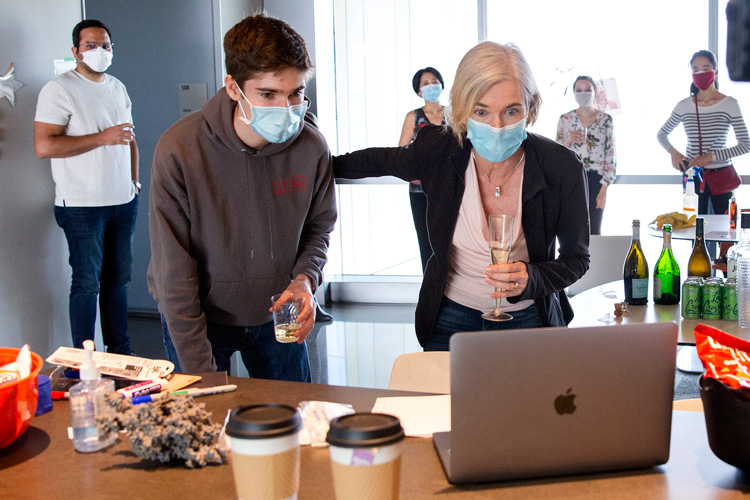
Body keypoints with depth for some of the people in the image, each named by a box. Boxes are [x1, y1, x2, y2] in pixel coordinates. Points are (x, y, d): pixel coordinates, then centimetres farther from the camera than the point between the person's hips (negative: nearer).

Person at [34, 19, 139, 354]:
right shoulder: (60, 89, -8)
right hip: (82, 206, -6)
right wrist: (103, 138, -19)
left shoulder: (117, 87, 15)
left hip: (123, 202, 7)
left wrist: (134, 180, 15)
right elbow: (43, 146, -19)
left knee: (119, 278, 12)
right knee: (87, 282, -3)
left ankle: (120, 351, 22)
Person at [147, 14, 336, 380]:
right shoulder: (179, 150, -26)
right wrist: (200, 371, -21)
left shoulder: (312, 147, -15)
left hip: (275, 313, 3)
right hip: (199, 316, -3)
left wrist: (305, 276, -17)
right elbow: (174, 272, -21)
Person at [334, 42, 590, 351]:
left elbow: (577, 258, -10)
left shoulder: (563, 169, -22)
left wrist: (530, 279, -30)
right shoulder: (438, 149, -18)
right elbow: (384, 161, 6)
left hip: (527, 319, -1)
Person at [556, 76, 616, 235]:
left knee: (593, 230, 0)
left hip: (595, 181, -1)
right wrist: (569, 140, -10)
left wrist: (604, 187, -7)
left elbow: (611, 156, 1)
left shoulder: (606, 119, 3)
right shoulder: (565, 119, 7)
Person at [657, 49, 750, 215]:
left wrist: (711, 156, -14)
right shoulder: (684, 106, 4)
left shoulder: (729, 104, -2)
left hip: (721, 176, -1)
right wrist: (673, 152, -3)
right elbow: (661, 134, 17)